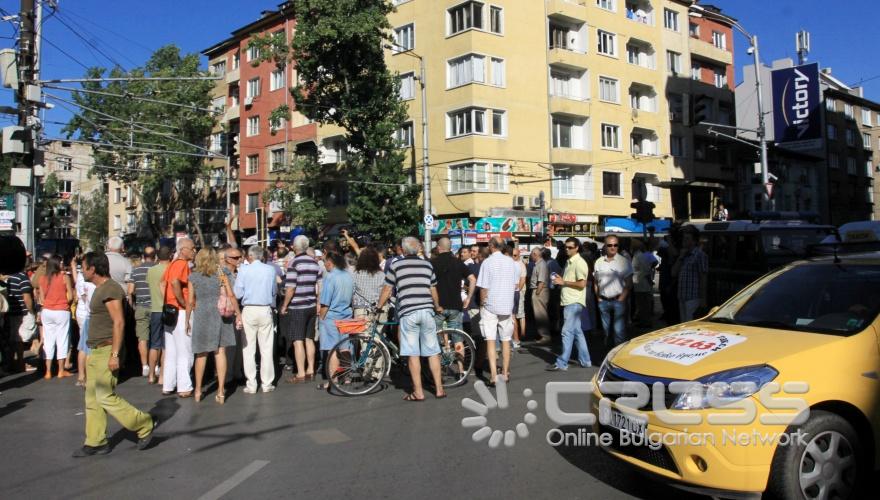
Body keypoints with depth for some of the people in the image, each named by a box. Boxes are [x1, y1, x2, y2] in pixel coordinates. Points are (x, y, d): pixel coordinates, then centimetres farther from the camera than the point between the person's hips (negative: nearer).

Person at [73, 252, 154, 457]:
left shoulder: (110, 289, -15)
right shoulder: (99, 289, 16)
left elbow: (119, 322, -21)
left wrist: (114, 354, -24)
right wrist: (95, 351, 21)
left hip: (107, 351, -10)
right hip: (96, 350, 10)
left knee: (105, 397, -9)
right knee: (92, 397, 10)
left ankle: (144, 425, 3)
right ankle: (95, 443, 16)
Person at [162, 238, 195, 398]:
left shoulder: (172, 264, 14)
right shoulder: (183, 264, -14)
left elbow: (163, 284, 19)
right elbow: (175, 282, -30)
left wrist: (167, 303, 15)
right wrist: (184, 304, -21)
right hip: (181, 312, -9)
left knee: (171, 351, 14)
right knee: (185, 352, -2)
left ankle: (167, 386, 20)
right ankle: (184, 388, 2)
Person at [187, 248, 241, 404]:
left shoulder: (193, 277, 2)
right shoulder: (220, 275, 2)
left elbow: (190, 301, 2)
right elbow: (231, 296, -3)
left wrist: (187, 320, 10)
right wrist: (238, 313, 4)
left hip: (200, 315, 0)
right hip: (219, 314, 0)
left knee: (201, 354, 12)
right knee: (220, 352, 1)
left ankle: (198, 391, 20)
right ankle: (221, 392, 0)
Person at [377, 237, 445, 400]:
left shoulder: (395, 266, 3)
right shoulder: (427, 265, 12)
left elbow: (387, 291, 5)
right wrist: (437, 307, 36)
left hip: (407, 313, -3)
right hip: (427, 310, 3)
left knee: (413, 354, 2)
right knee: (433, 352, 10)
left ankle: (418, 392, 5)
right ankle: (439, 389, 13)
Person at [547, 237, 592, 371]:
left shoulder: (579, 263, -12)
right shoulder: (569, 262, 17)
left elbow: (582, 284, -19)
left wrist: (563, 282, -14)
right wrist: (560, 280, 9)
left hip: (574, 303, -10)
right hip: (569, 301, 10)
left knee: (567, 332, -8)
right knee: (577, 332, 13)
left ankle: (562, 363, -6)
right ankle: (584, 360, 19)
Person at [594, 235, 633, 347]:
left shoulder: (624, 261, -3)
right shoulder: (599, 262, 7)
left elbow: (629, 283, -5)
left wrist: (621, 299, -10)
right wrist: (599, 298, 5)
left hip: (618, 300, -4)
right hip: (603, 301, 4)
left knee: (619, 331, -8)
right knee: (607, 330, 12)